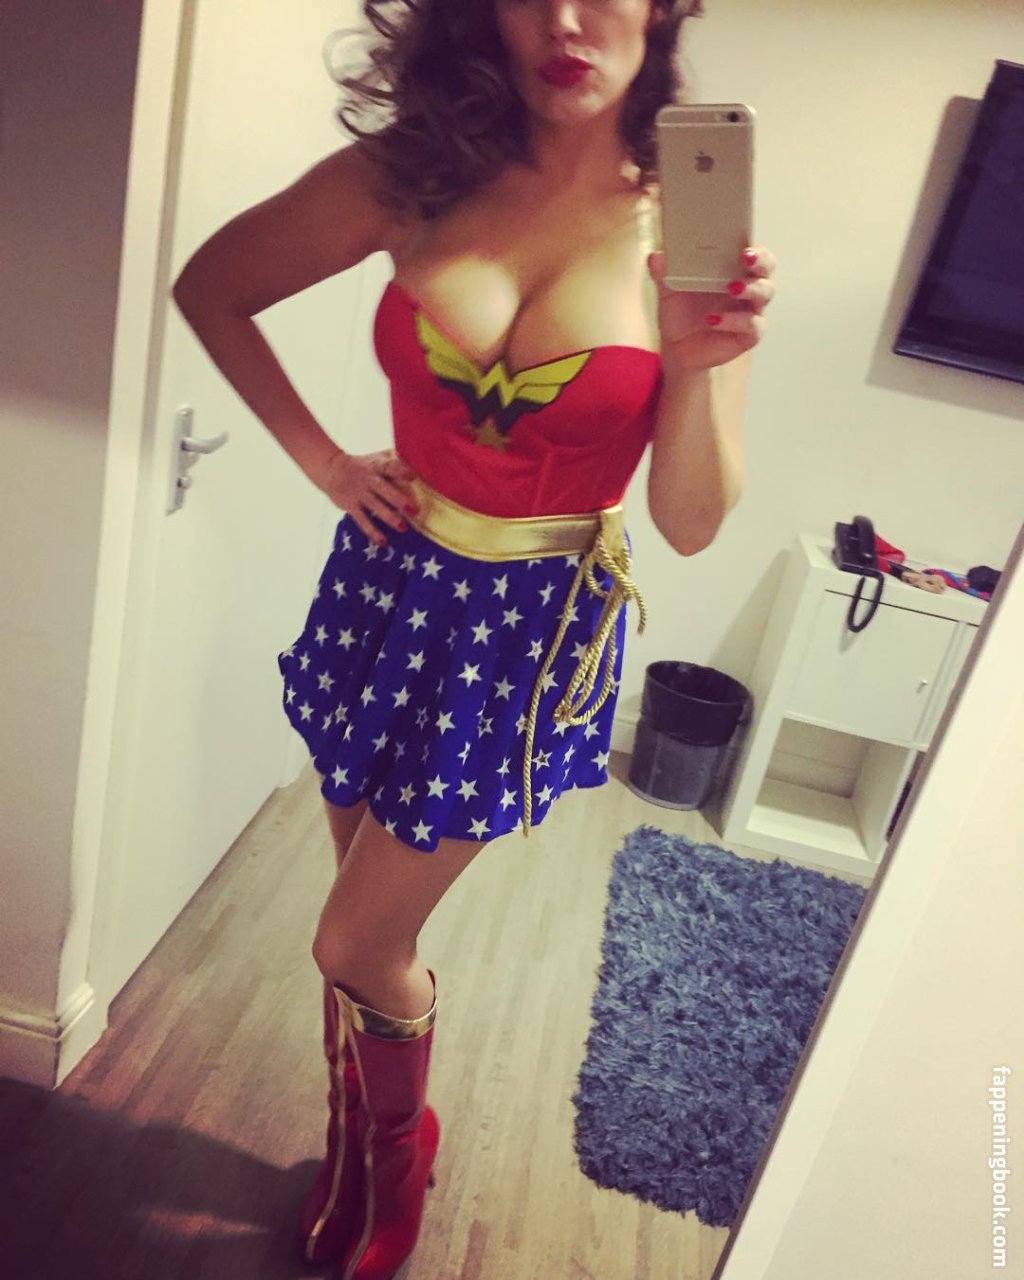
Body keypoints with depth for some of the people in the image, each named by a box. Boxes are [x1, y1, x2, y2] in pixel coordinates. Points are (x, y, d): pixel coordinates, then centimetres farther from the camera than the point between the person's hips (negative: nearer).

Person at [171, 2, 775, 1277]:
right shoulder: (414, 171, -6)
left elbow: (691, 525, -10)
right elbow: (211, 285, 6)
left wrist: (697, 368, -27)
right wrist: (321, 457, -1)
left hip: (532, 631, -2)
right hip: (390, 587, 3)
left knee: (357, 946, 7)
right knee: (373, 922, 19)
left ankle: (397, 1151, 44)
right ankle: (354, 1145, 51)